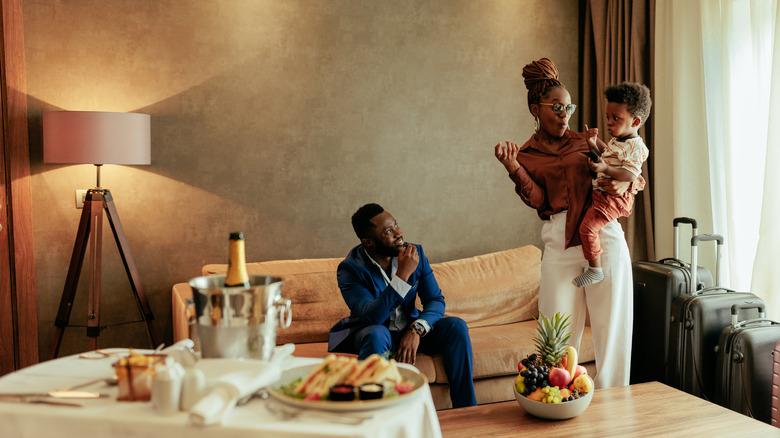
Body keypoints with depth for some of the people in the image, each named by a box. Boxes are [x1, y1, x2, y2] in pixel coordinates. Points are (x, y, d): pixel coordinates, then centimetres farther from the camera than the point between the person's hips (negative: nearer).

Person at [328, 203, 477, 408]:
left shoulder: (415, 253, -6)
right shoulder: (350, 269, -19)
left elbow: (436, 300, -6)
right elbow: (372, 316, -31)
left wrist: (417, 330, -26)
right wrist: (403, 274, -37)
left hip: (410, 330, 4)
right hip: (373, 334, -4)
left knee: (456, 326, -19)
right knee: (376, 334, -38)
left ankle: (466, 410, -13)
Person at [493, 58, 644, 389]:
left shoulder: (586, 142, 13)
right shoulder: (526, 156, 11)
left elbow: (637, 179, 15)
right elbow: (538, 200, -6)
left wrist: (624, 184, -8)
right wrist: (513, 168, -20)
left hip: (603, 236, 1)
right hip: (559, 245, -1)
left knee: (611, 326, 4)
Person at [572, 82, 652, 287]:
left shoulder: (635, 147, -16)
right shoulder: (615, 141, 14)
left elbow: (630, 174, -25)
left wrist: (605, 169, -34)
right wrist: (594, 145, 15)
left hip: (614, 197, -11)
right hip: (600, 193, 11)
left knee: (587, 226, -22)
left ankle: (595, 270, -12)